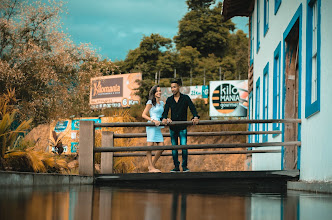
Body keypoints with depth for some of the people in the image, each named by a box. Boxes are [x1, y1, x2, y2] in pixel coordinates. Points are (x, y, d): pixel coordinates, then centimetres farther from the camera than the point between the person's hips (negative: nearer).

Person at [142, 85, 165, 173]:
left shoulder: (162, 103, 19)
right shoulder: (150, 103, -2)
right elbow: (143, 115, -5)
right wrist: (153, 120, -16)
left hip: (158, 127, 7)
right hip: (151, 126, -7)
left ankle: (152, 165, 14)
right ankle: (151, 168, -6)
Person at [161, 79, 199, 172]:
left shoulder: (185, 98, -1)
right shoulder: (169, 100, 6)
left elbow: (192, 108, -11)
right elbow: (165, 111, -2)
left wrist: (195, 117, -30)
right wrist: (164, 119, -24)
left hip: (182, 127, -3)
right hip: (173, 127, 3)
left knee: (184, 146, -11)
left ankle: (185, 166, 1)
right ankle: (176, 167, 12)